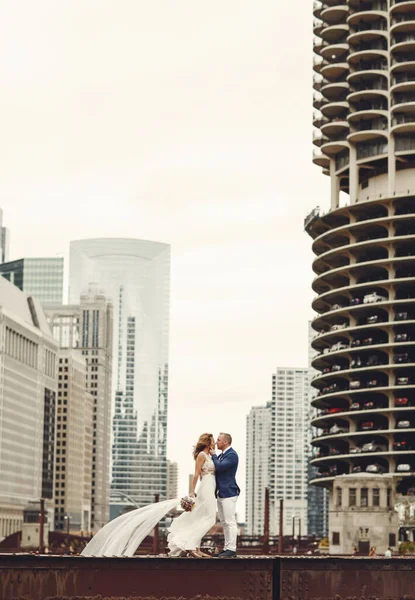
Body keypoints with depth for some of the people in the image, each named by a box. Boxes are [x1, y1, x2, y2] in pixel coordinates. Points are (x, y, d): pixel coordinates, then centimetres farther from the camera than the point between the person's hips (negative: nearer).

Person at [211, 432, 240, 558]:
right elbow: (216, 468, 18)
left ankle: (231, 549, -8)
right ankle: (227, 548, 15)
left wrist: (213, 455, -6)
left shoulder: (232, 455, -12)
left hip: (228, 493, -10)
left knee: (230, 522, -8)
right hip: (221, 493, 10)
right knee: (224, 523, 11)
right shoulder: (221, 455, 17)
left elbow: (219, 467, -22)